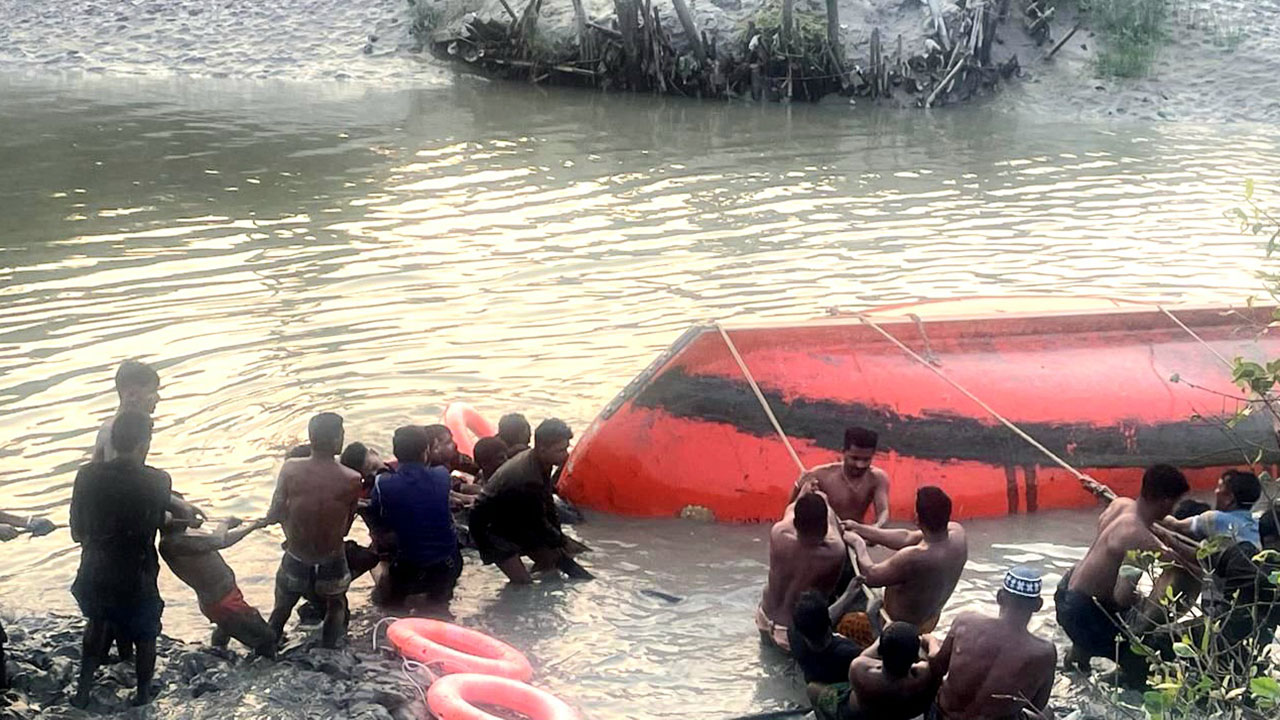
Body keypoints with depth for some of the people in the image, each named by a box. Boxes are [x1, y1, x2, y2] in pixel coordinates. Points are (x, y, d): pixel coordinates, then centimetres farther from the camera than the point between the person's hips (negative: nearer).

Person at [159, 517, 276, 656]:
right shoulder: (171, 543, -26)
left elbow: (223, 540, 13)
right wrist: (225, 524, -12)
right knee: (265, 637, -7)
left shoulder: (183, 533, 3)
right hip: (222, 602, -10)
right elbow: (216, 542, -32)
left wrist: (253, 526, 13)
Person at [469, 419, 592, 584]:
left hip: (514, 521, 9)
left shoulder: (537, 462, -10)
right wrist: (561, 541, -6)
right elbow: (539, 523, -22)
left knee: (551, 558, 7)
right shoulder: (527, 480, -38)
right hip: (491, 529, -9)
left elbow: (547, 504, 4)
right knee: (524, 582, -13)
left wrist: (559, 537, 4)